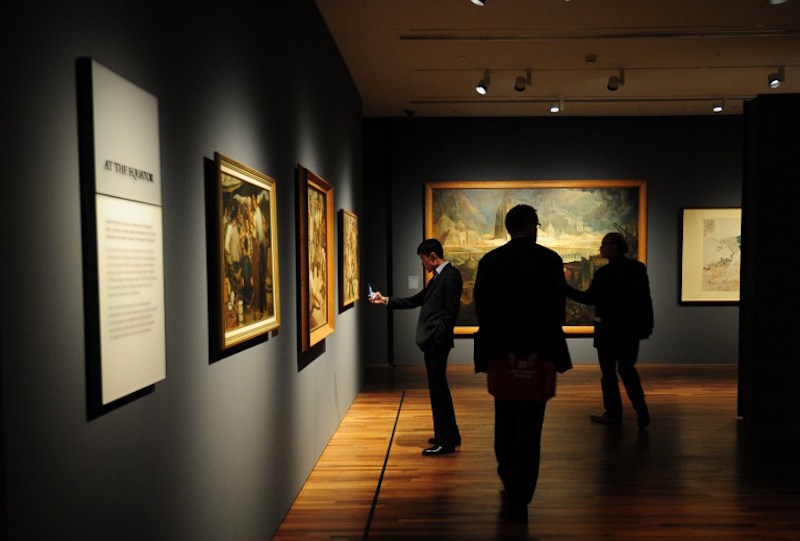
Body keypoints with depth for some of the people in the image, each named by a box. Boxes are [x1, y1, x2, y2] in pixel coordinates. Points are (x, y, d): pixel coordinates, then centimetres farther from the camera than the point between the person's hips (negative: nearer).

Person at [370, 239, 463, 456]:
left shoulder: (451, 275, -11)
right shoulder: (438, 278, 19)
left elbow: (451, 311, -18)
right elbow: (415, 300, 23)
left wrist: (438, 339, -19)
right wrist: (385, 300, 20)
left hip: (437, 342, -10)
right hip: (431, 342, 10)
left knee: (438, 388, -5)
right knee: (438, 387, 16)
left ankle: (445, 441, 3)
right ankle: (450, 434, 27)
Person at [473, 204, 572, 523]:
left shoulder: (489, 261, 0)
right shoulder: (550, 259, -4)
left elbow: (482, 308, -6)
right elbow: (557, 308, -9)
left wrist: (496, 348, -4)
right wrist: (547, 349, -6)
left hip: (501, 352, 2)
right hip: (539, 352, -2)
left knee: (505, 420, 20)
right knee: (530, 425, 5)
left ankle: (510, 483, 32)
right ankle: (519, 500, 5)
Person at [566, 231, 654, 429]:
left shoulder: (605, 272, -15)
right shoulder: (638, 268, 3)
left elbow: (589, 298, -13)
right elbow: (646, 299, 5)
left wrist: (564, 288, -7)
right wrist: (647, 324, 12)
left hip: (609, 329, -6)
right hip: (631, 327, 6)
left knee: (608, 370, 8)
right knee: (627, 368, 16)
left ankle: (613, 413, 16)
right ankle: (641, 409, 3)